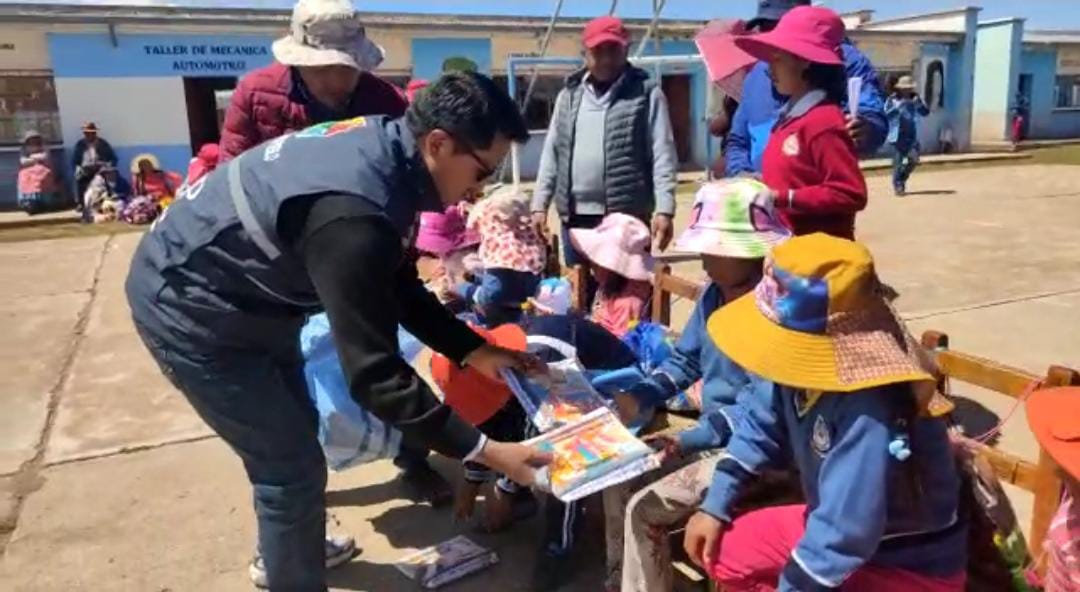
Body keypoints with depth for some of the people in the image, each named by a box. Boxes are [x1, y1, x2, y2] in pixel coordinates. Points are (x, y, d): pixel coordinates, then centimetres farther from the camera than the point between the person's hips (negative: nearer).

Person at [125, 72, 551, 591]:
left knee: (289, 432, 23)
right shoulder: (354, 213, -37)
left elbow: (399, 287, 5)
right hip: (189, 307, -10)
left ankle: (282, 550, 48)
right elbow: (374, 373, -32)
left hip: (236, 291, 10)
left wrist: (475, 351, 2)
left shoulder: (381, 147, -6)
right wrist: (482, 450, -26)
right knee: (294, 467, -2)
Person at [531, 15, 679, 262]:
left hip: (627, 216, -4)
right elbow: (551, 153, 14)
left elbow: (663, 155, -6)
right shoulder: (569, 96, 13)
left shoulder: (646, 93, 0)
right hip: (576, 217, 4)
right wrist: (540, 205, 7)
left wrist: (664, 209, -16)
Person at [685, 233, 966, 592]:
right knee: (716, 549, 7)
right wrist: (714, 507, 4)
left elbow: (841, 536, -35)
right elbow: (758, 423, 4)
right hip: (832, 526, 8)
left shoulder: (870, 414, -37)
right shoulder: (803, 361, -13)